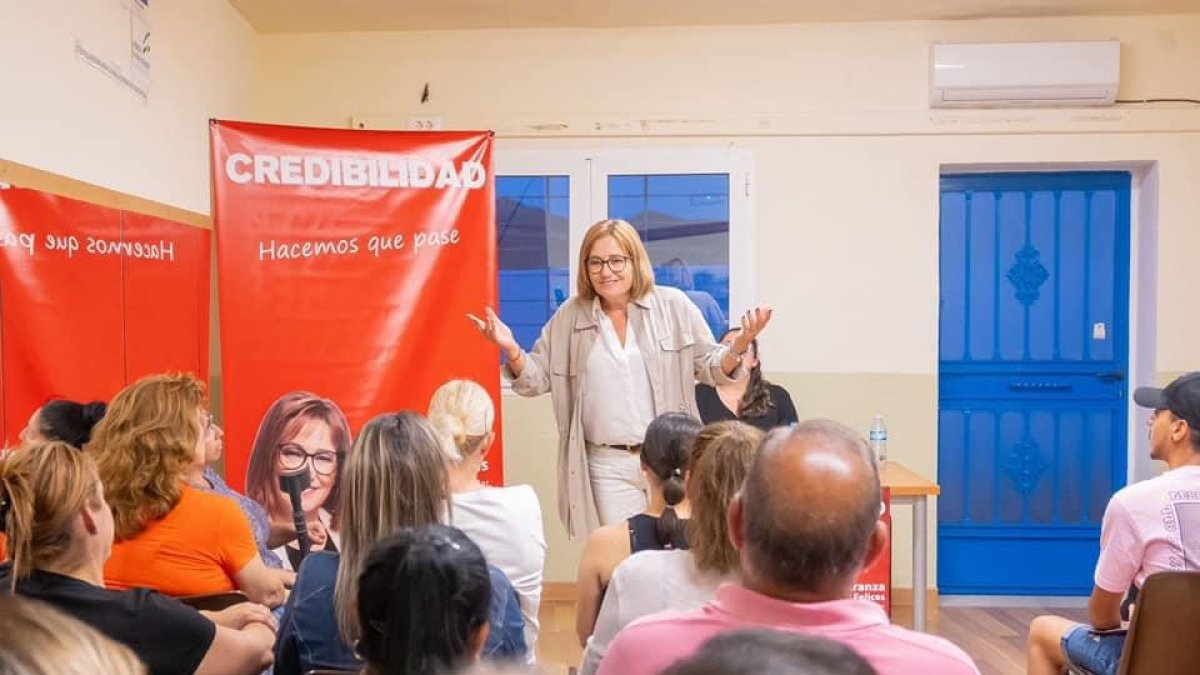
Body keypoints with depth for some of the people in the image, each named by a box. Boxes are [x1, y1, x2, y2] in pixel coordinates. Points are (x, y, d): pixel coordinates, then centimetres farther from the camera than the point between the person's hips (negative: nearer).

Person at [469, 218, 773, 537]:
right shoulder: (569, 316, 3)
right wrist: (511, 350, -14)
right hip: (607, 466, 1)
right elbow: (537, 379, 6)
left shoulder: (673, 306, -1)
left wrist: (738, 348, -17)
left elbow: (708, 367, 4)